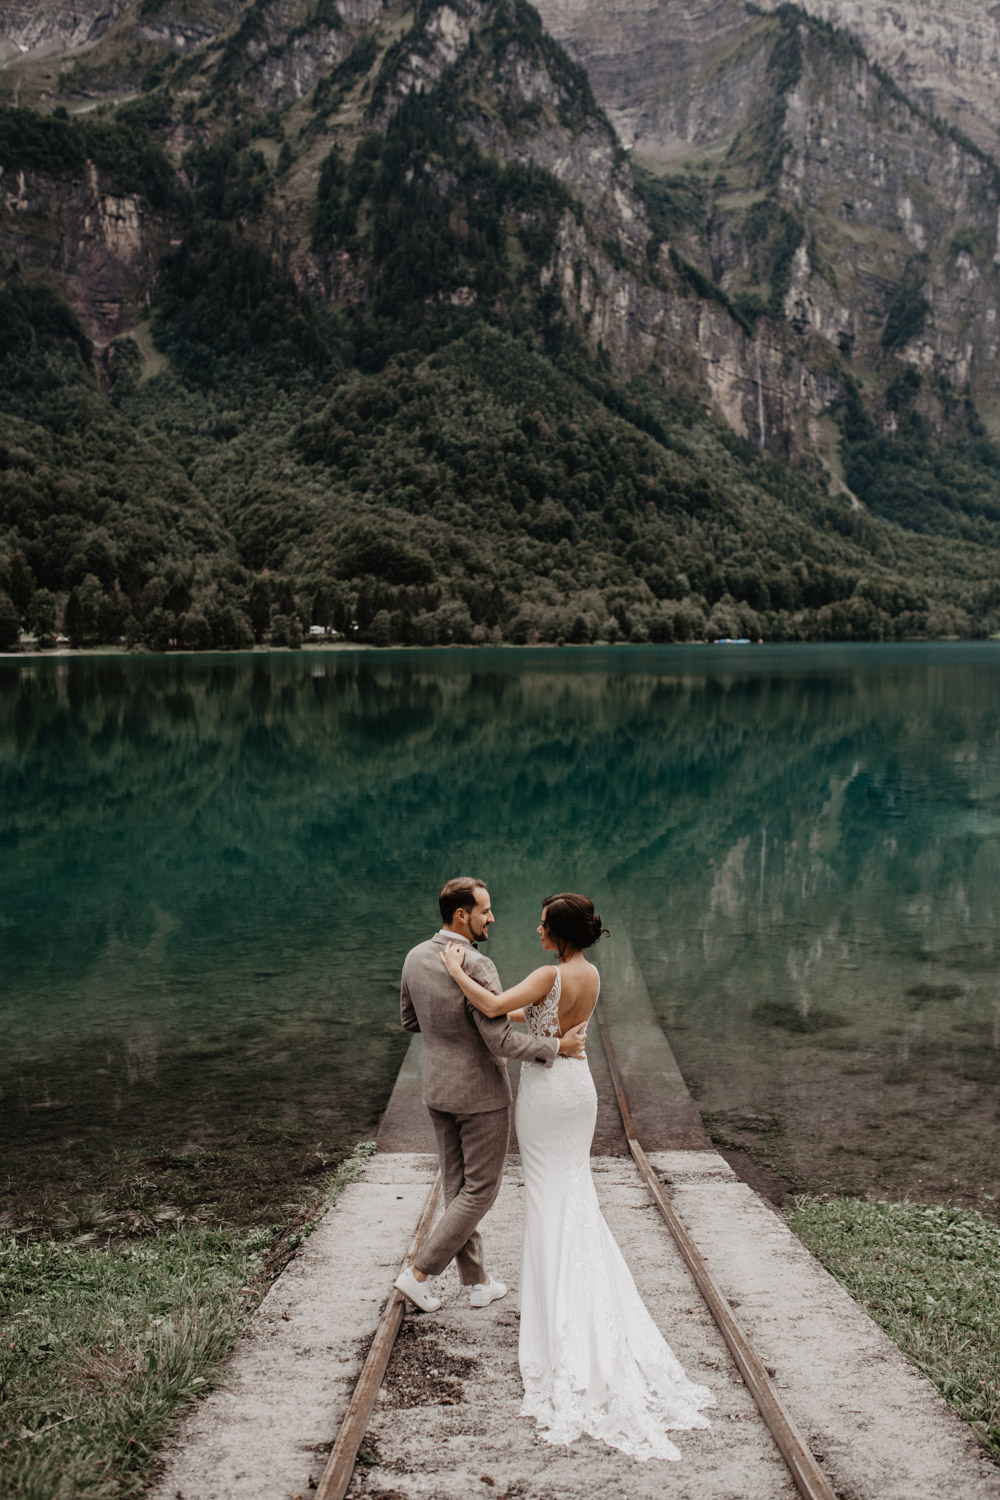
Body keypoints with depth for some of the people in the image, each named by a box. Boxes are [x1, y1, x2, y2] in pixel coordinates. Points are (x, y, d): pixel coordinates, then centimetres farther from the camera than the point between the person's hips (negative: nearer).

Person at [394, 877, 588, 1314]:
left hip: (437, 1090, 8)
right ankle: (420, 1273, 8)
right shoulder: (476, 967, -27)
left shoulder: (416, 957, -3)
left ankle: (478, 1281, 27)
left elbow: (409, 1021, 10)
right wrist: (558, 1046, -18)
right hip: (480, 1095, -8)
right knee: (481, 1190, 8)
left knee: (458, 1187, 16)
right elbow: (502, 1044, -27)